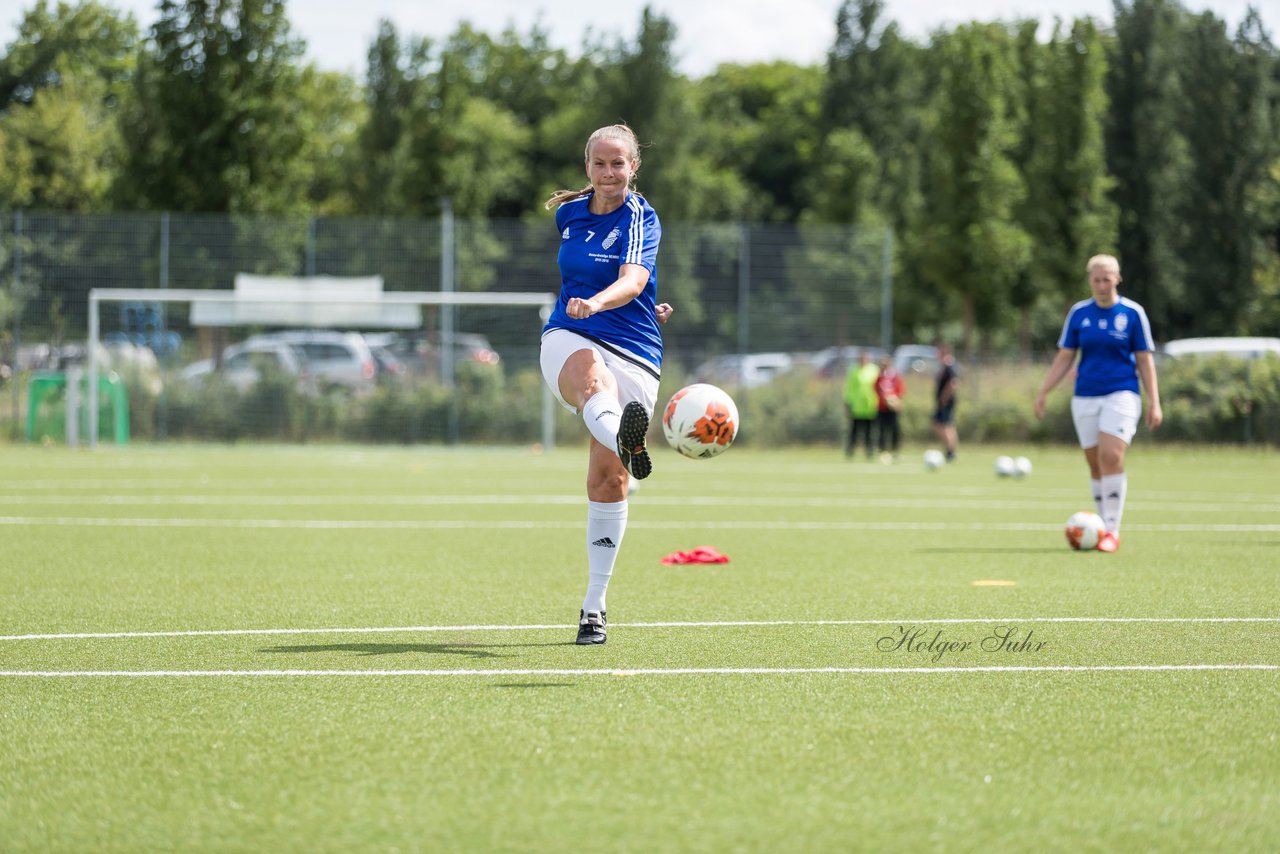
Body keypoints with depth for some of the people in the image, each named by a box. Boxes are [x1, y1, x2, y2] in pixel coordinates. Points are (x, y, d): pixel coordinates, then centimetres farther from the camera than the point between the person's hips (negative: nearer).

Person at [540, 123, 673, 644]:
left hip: (634, 353, -2)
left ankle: (594, 605, 8)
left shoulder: (641, 219, -3)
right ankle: (623, 435, -77)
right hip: (568, 339, 2)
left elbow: (633, 279, -23)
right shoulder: (568, 214, 13)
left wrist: (596, 302, -43)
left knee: (609, 479, -7)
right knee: (589, 373, -38)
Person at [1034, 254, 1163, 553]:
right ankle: (1103, 525, 16)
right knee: (1096, 465, 5)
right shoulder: (1078, 313, 5)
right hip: (1085, 397, 3)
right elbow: (1064, 358, 11)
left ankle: (1112, 530, -15)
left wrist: (1154, 402, -1)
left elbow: (1145, 360, 2)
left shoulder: (1133, 313, -1)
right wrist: (1043, 393, 5)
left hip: (1121, 394, -3)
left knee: (1111, 456, -19)